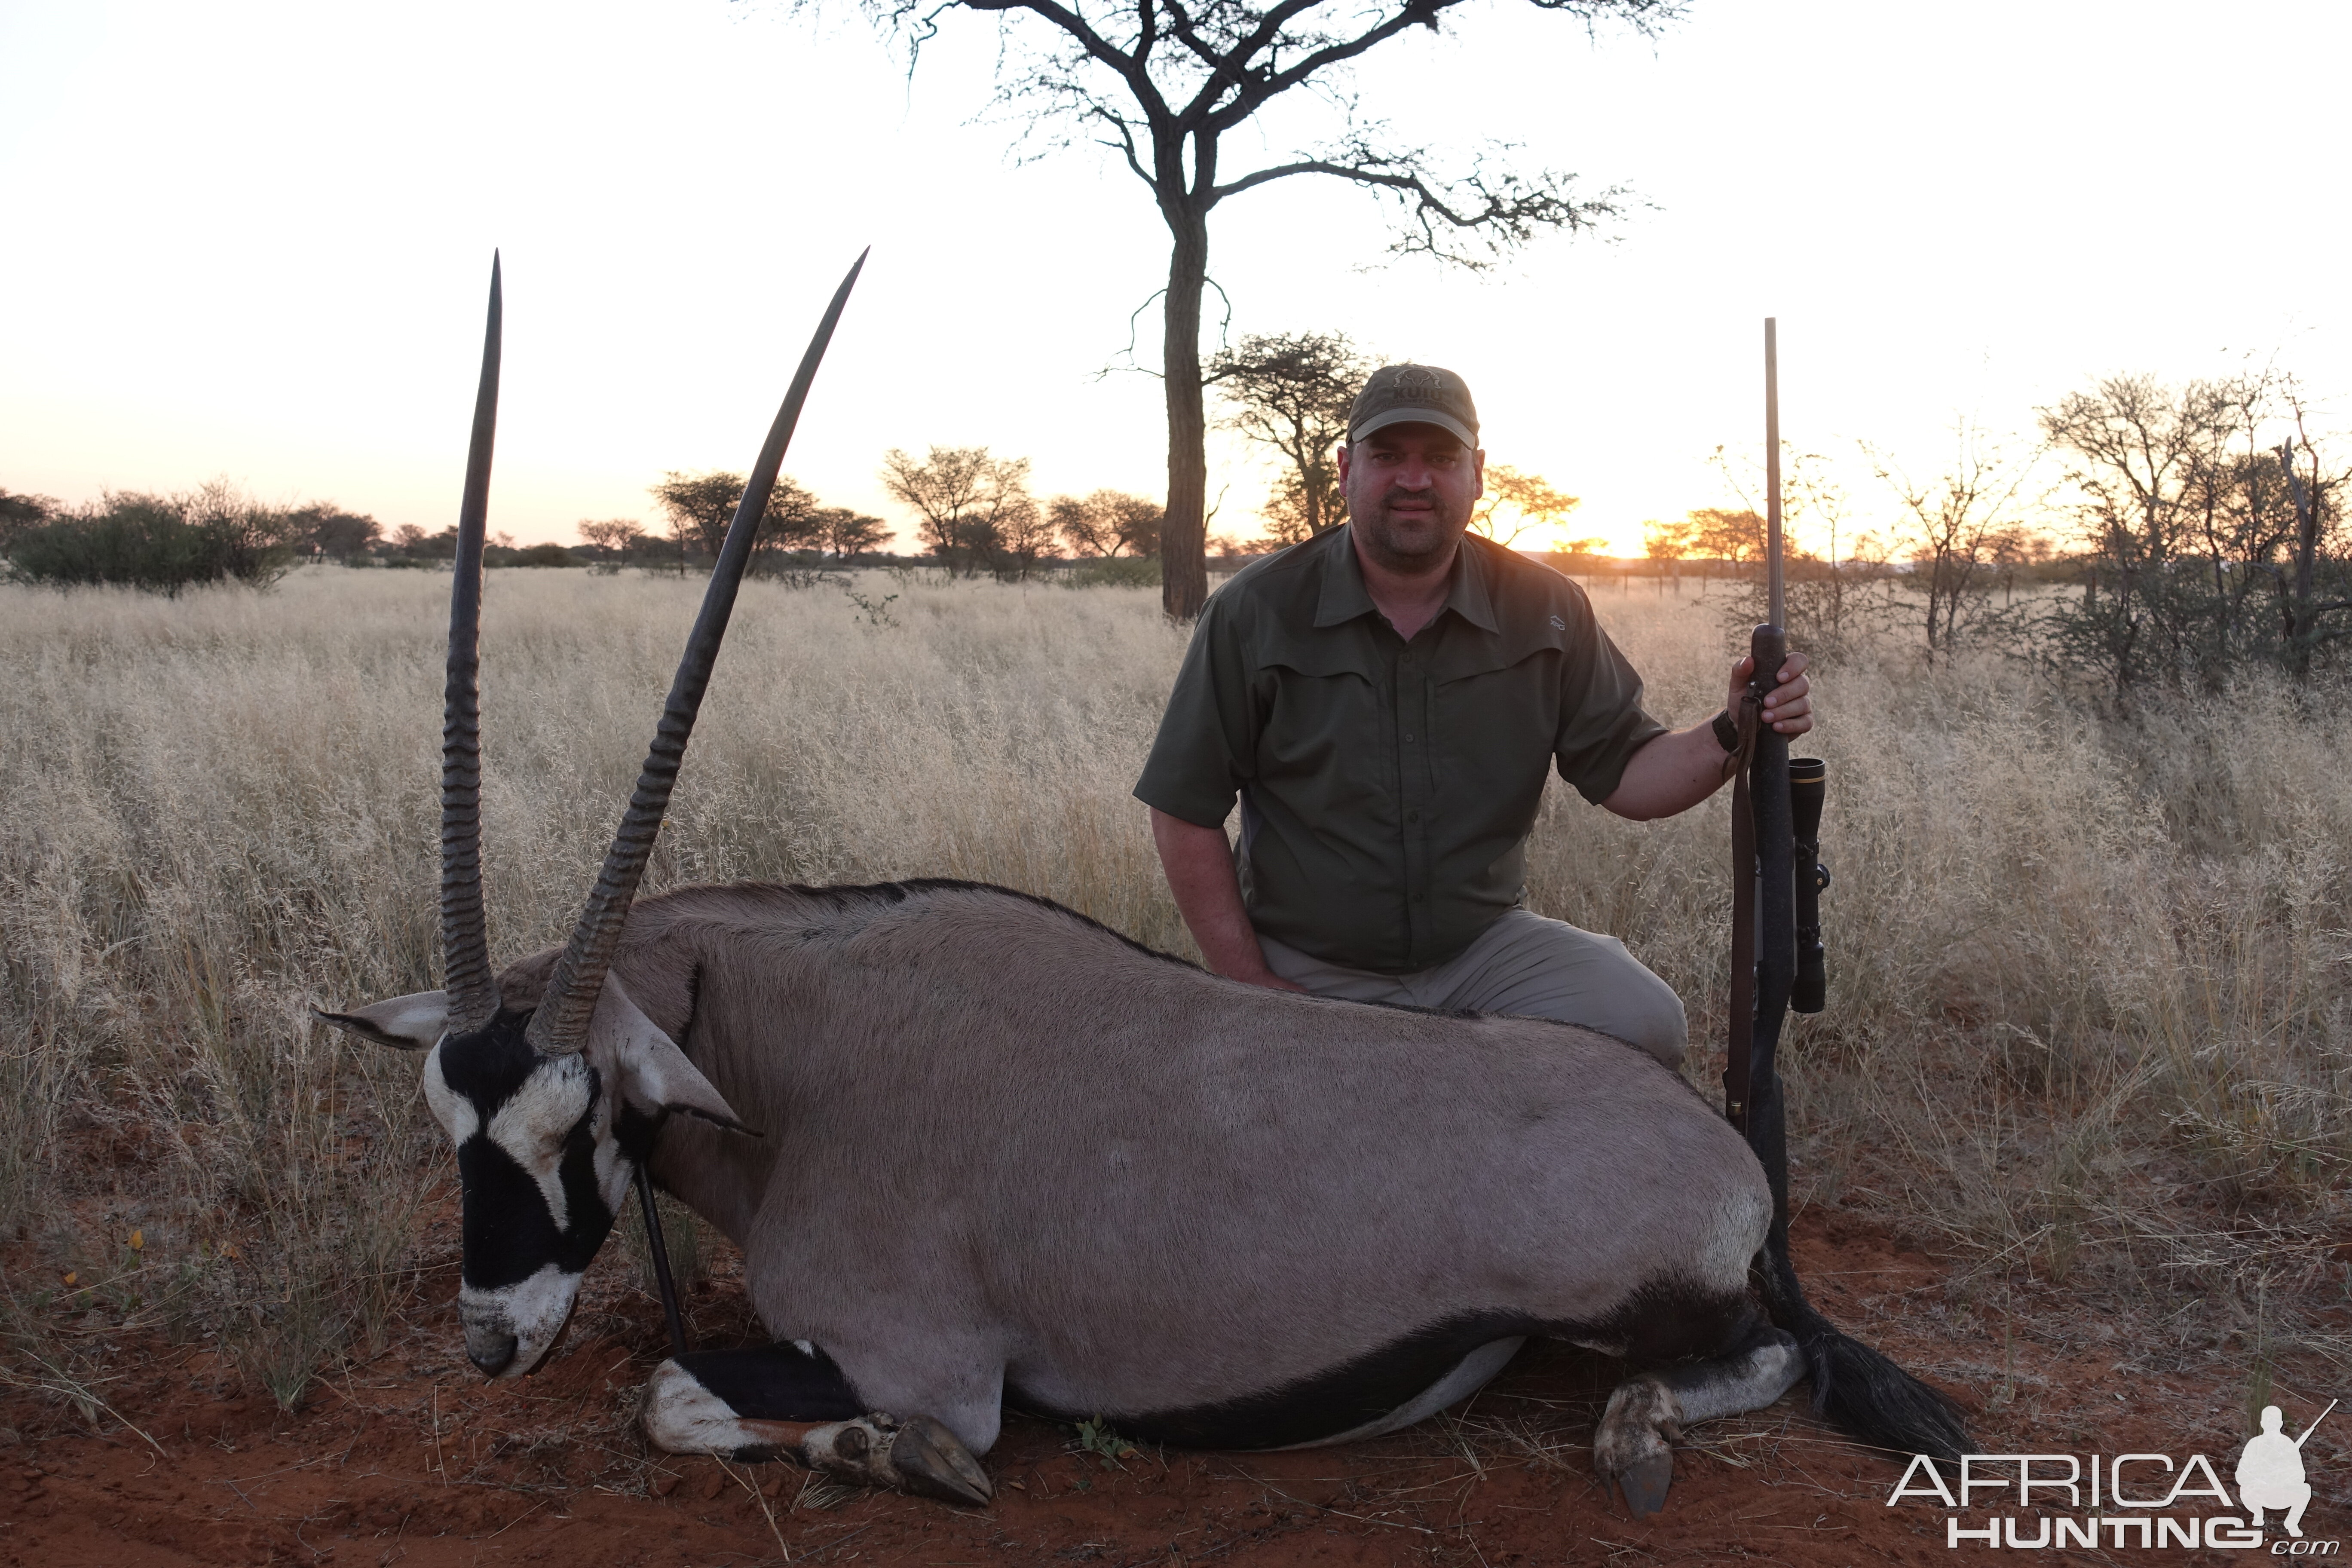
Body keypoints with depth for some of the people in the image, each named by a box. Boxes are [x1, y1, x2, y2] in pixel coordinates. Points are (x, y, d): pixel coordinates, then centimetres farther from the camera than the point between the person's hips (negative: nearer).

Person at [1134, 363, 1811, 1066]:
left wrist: (1732, 732, -19)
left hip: (1486, 947, 2)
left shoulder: (1544, 609, 2)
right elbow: (1186, 812, -3)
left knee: (1642, 1022, -22)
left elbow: (1624, 775, 2)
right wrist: (1253, 988, -8)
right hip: (1311, 970, -1)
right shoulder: (1255, 612, -5)